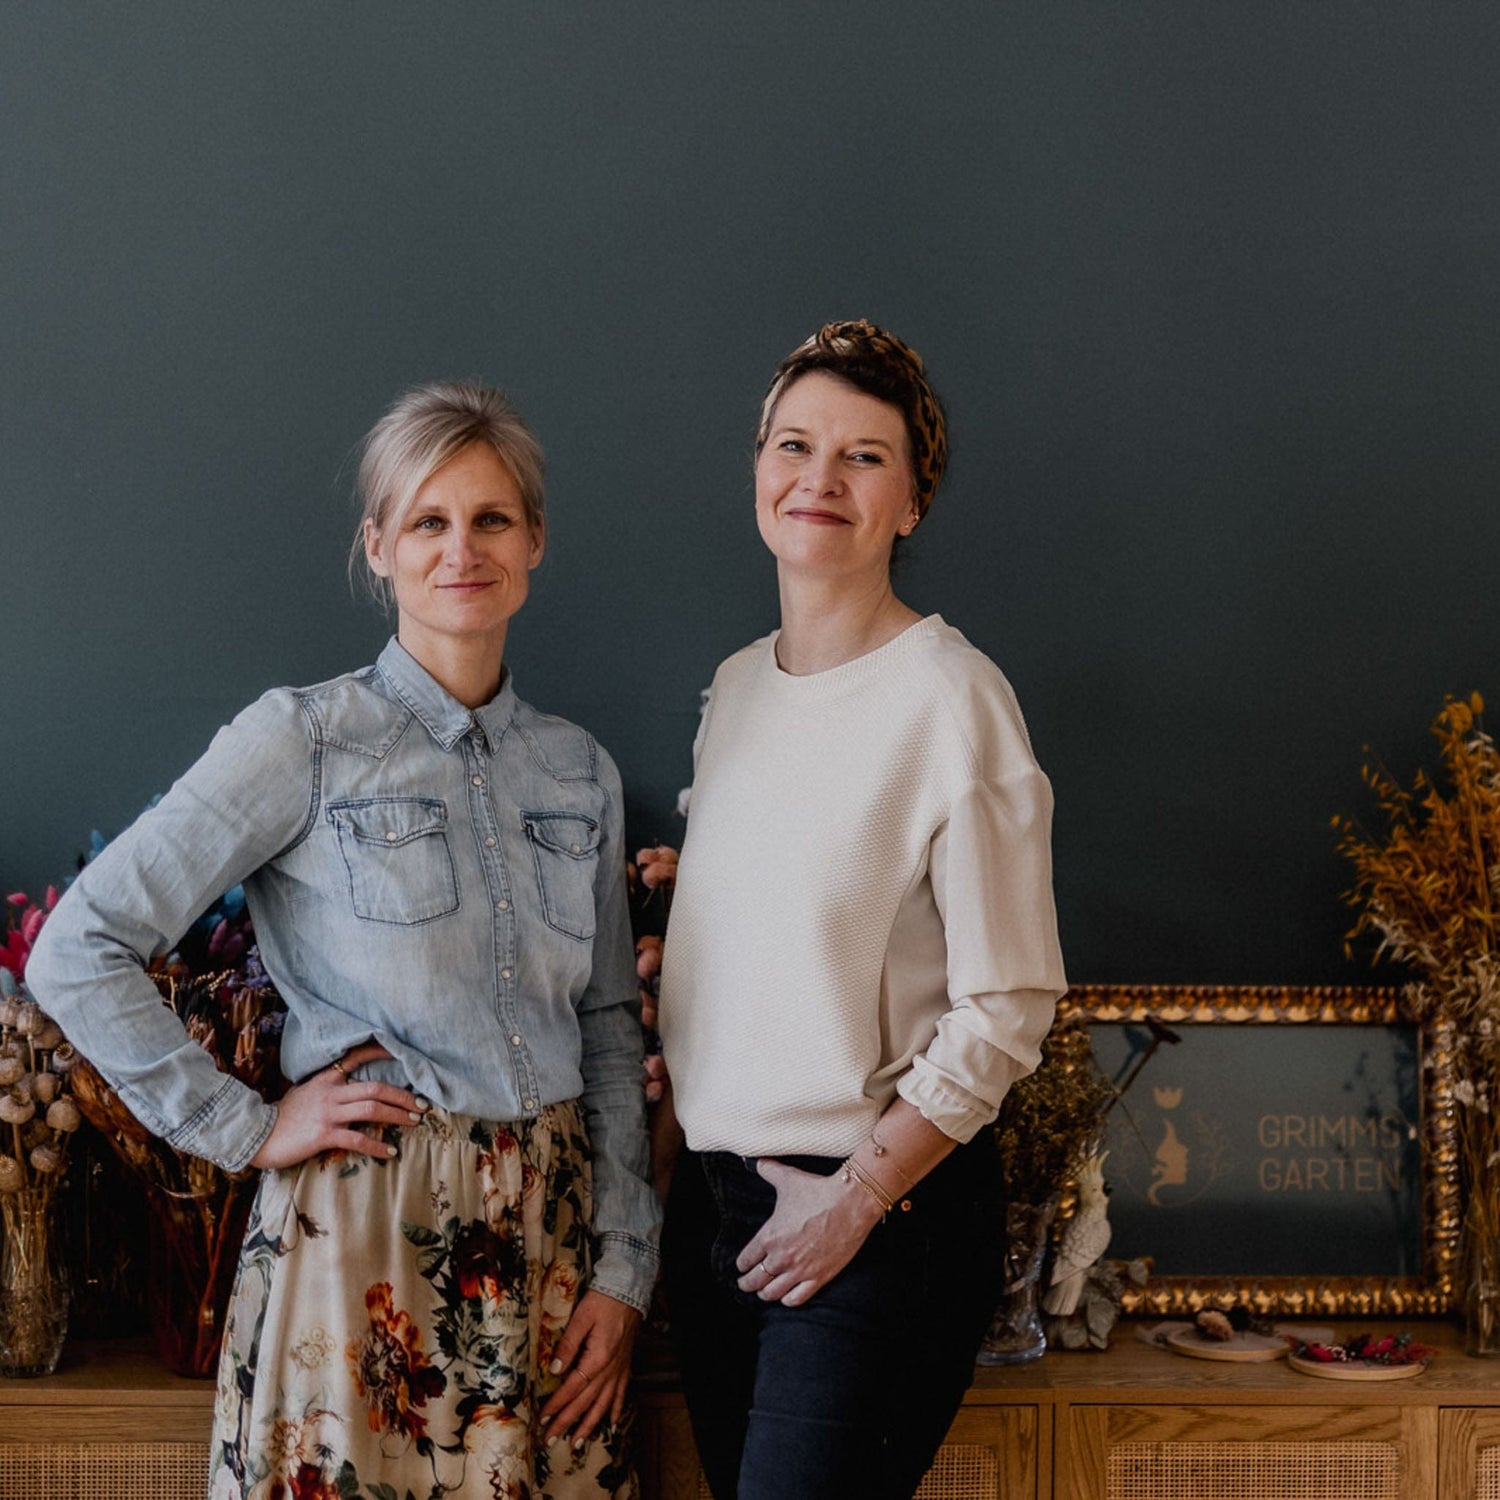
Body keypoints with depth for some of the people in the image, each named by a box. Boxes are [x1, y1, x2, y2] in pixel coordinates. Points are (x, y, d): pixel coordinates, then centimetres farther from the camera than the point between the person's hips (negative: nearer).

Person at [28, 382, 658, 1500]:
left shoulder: (581, 770, 9)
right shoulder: (301, 740, -6)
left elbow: (611, 1029, 12)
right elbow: (79, 951, -9)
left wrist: (622, 1267, 6)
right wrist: (246, 1129, -8)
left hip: (551, 1223, 4)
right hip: (367, 1228, -4)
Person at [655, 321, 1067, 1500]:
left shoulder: (952, 697, -13)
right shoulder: (736, 688, 8)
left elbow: (1008, 1006, -14)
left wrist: (856, 1198, -13)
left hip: (887, 1209, -6)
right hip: (714, 1200, 7)